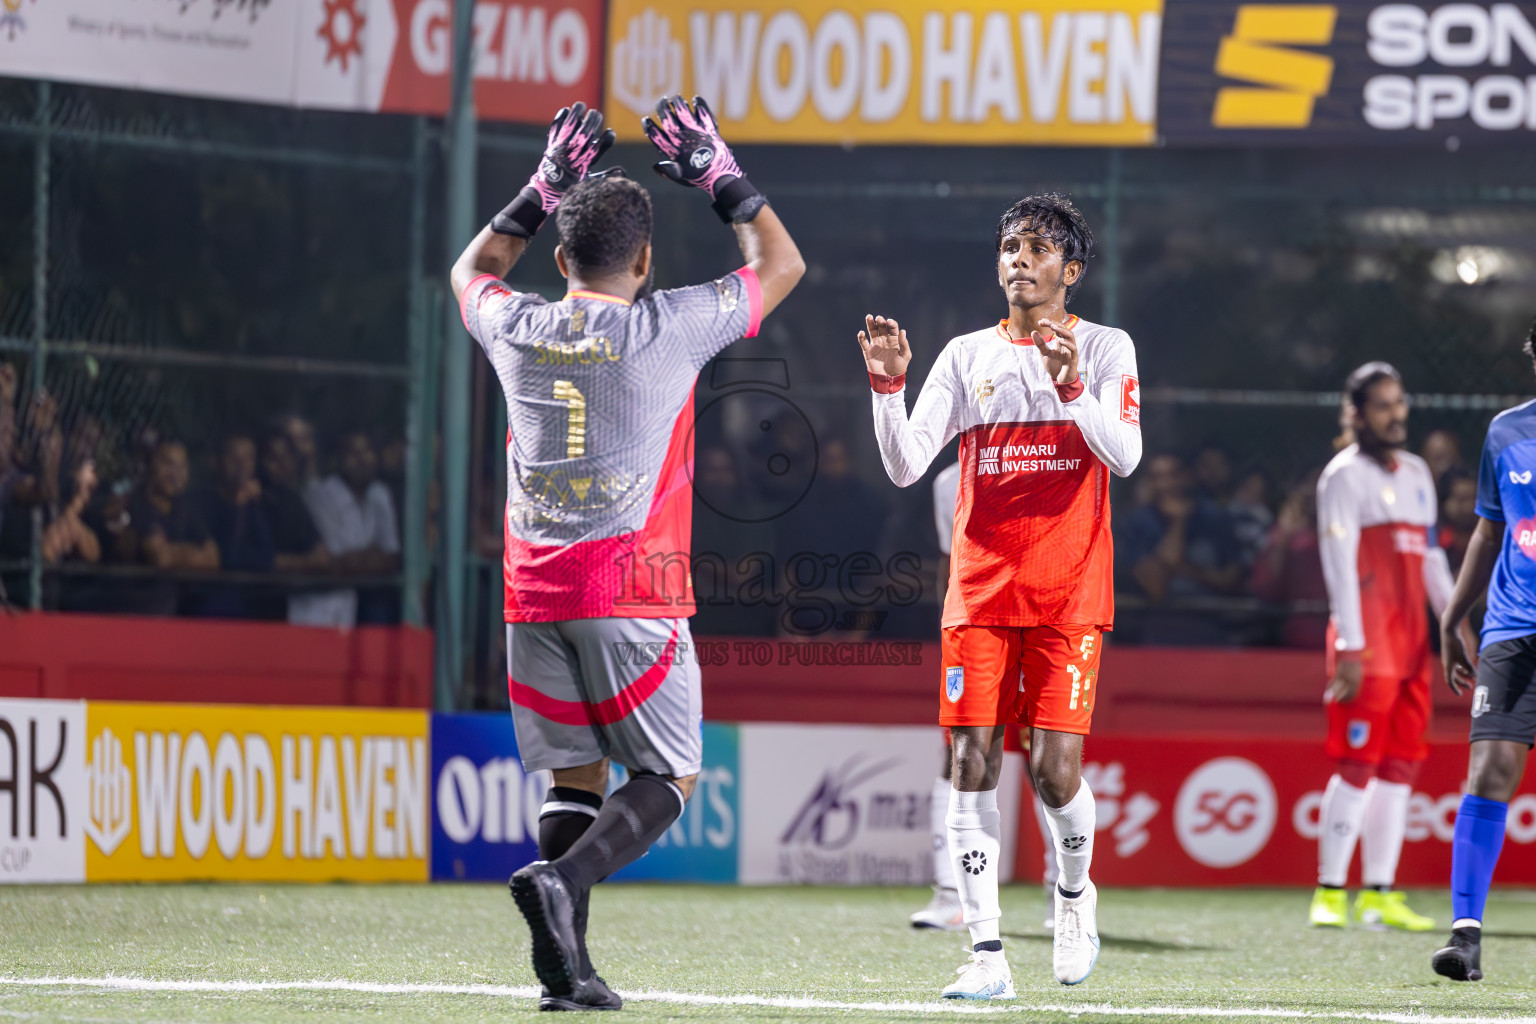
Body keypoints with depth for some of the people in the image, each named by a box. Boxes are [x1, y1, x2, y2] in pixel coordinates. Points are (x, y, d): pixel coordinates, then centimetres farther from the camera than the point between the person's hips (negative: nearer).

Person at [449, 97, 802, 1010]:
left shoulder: (516, 330, 4)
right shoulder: (670, 328, -6)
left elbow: (473, 272, 30)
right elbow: (781, 266, 11)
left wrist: (543, 190, 30)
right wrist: (721, 178, 19)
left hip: (535, 592, 4)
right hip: (634, 592, -4)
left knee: (576, 774, 9)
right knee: (668, 775, 3)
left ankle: (567, 966, 0)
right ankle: (566, 878, -21)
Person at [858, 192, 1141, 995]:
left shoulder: (1106, 349, 4)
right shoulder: (967, 355, 10)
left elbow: (1124, 455, -11)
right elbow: (904, 466, 3)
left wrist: (1071, 388, -26)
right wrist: (887, 385, -12)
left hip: (1069, 593, -2)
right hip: (979, 589, 2)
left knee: (1054, 767, -11)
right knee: (973, 762, -6)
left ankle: (1074, 891, 21)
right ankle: (986, 953, -4)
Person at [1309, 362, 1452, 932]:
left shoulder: (1416, 474, 19)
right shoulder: (1345, 475, -5)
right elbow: (1339, 562, -11)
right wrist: (1351, 648, -17)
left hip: (1411, 640, 7)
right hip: (1365, 642, -7)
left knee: (1401, 765, 5)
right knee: (1358, 763, -9)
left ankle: (1379, 894, 8)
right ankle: (1330, 892, -5)